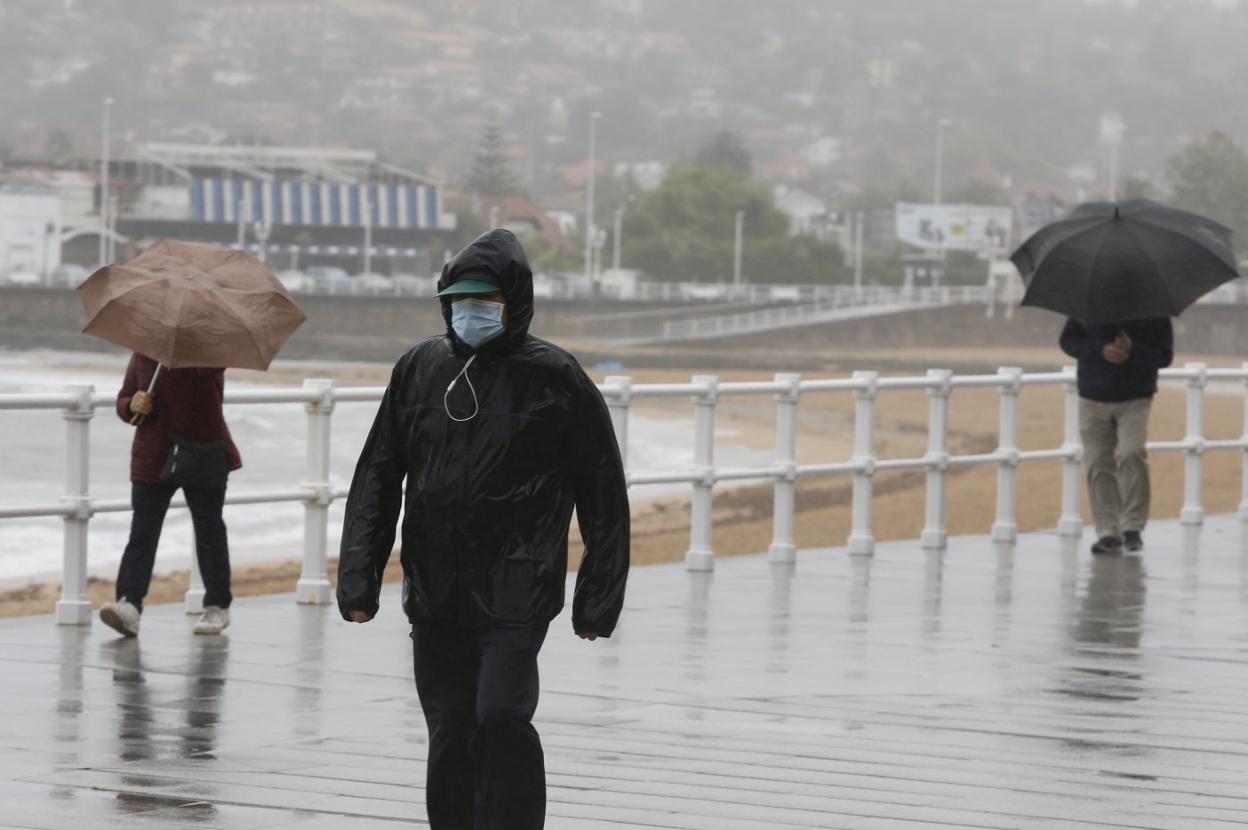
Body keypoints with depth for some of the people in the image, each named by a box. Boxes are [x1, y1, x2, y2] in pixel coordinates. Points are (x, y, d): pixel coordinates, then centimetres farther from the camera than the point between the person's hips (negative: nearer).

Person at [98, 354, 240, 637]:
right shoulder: (142, 356, 5)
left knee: (209, 530, 10)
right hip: (152, 461, 2)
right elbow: (123, 403, 11)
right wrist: (133, 405, -11)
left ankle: (217, 606, 24)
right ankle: (129, 605, -20)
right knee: (142, 534, -10)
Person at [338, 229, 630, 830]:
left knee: (501, 714, -17)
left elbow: (602, 492, 1)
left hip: (517, 593, -4)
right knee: (449, 737, 8)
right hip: (435, 595, 4)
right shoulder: (419, 368, 7)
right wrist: (359, 577, 3)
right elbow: (378, 478, 12)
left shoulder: (552, 376, -3)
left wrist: (599, 599, -1)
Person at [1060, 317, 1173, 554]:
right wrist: (1100, 351, -17)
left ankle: (1133, 527, -12)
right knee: (1099, 464, 0)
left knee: (1131, 454, -20)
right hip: (1093, 400, 2)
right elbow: (1068, 340, 1)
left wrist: (1133, 350, -20)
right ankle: (1108, 532, 7)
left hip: (1135, 400, -2)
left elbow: (1165, 356, -1)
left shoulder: (1155, 312, -2)